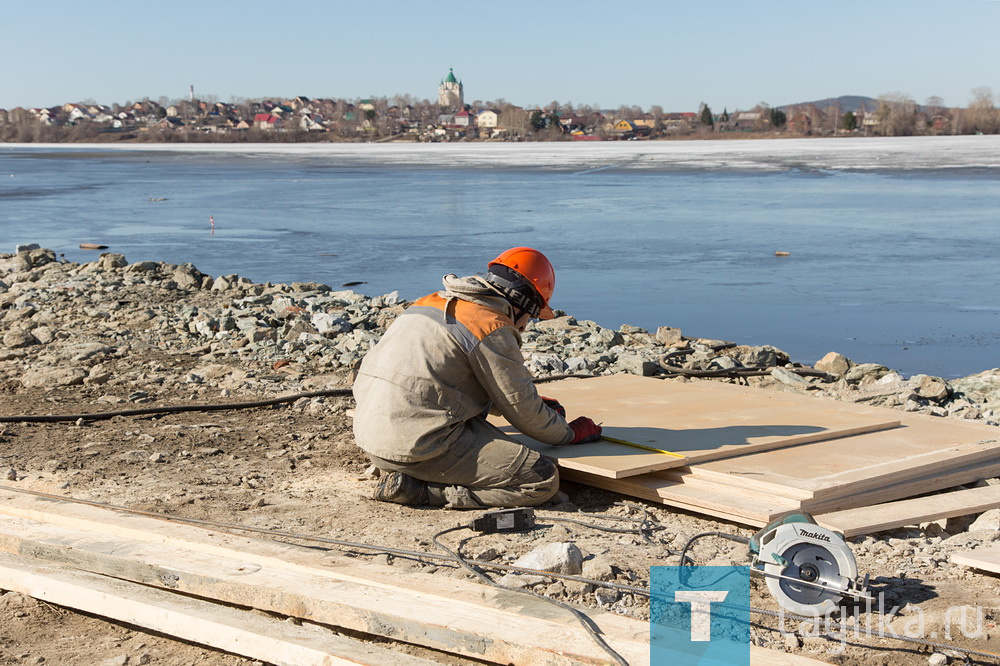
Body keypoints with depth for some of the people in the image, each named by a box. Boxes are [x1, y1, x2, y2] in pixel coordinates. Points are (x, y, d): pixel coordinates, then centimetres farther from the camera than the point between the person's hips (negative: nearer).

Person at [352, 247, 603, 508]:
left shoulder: (433, 302, 18)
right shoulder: (492, 327, -8)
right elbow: (522, 410, -1)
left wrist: (537, 405, 34)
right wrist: (571, 433, 17)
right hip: (421, 444, -9)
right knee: (543, 481, -7)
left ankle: (398, 475, 10)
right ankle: (418, 489, -10)